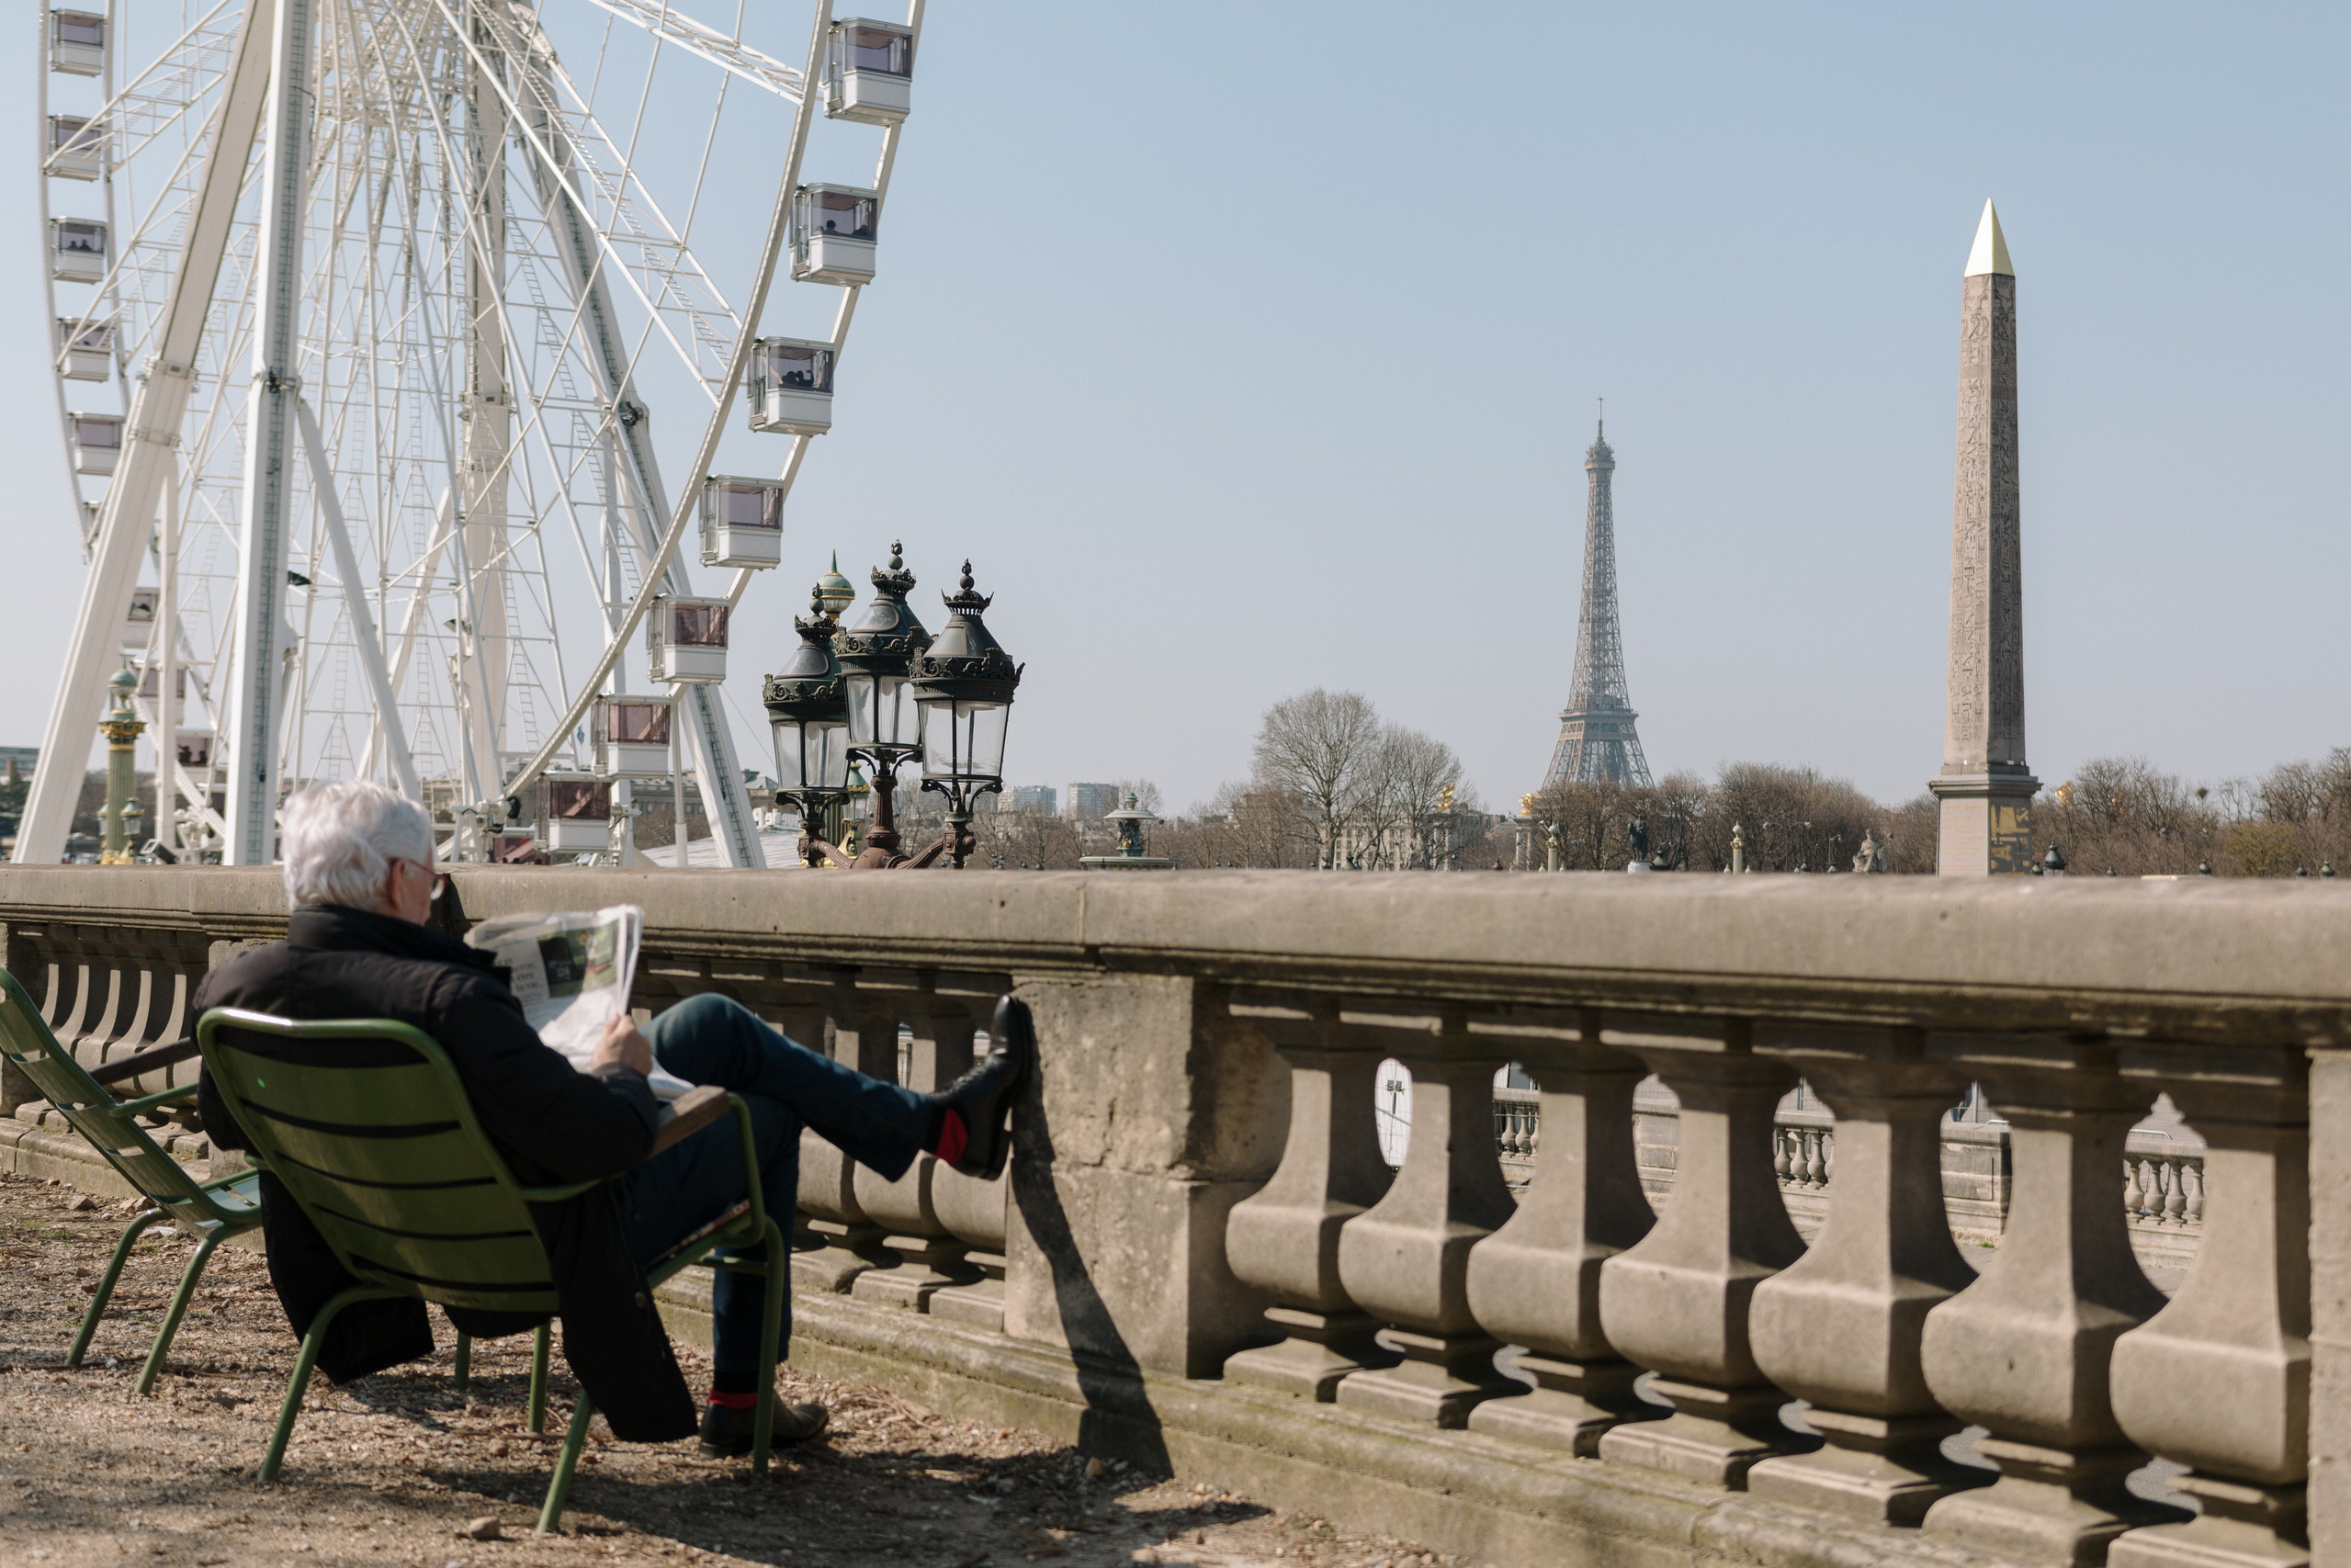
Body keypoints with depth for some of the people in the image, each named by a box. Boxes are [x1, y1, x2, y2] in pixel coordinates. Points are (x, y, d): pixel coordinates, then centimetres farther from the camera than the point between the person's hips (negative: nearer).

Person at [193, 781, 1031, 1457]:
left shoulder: (234, 986, -11)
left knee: (714, 1023, 18)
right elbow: (601, 1140, -34)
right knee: (763, 1121, 16)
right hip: (536, 1258, -8)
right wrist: (620, 1070, -12)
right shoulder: (446, 1002, -35)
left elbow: (225, 1124, 8)